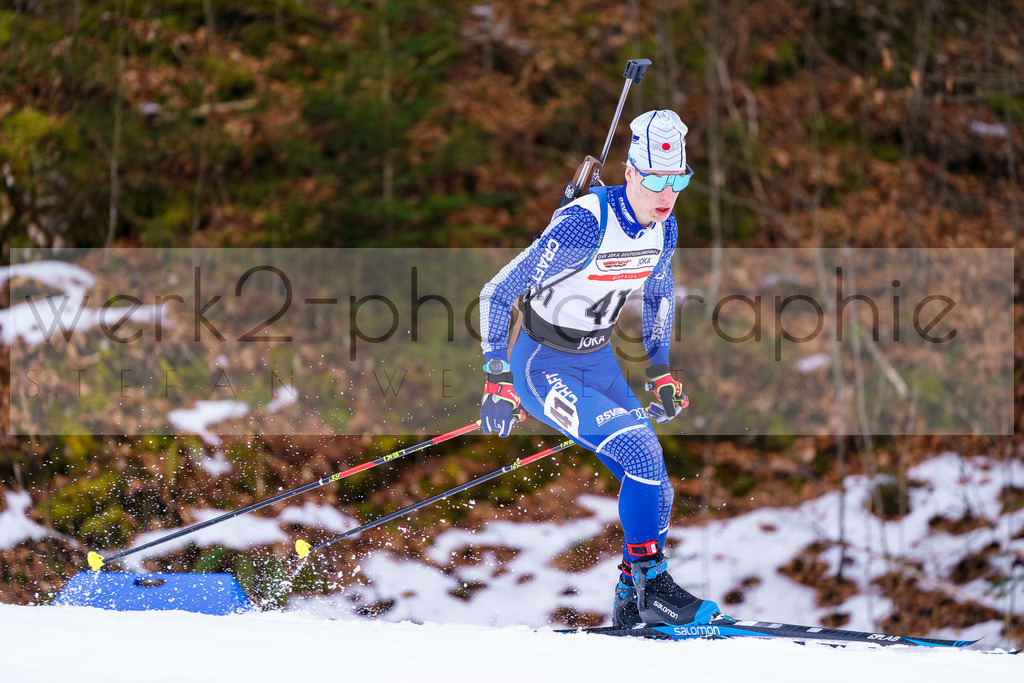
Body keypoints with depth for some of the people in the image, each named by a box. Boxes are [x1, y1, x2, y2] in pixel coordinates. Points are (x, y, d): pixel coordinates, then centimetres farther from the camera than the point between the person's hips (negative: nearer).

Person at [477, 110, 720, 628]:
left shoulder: (663, 229, -5)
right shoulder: (584, 225, -28)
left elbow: (659, 295, 18)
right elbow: (497, 294, -23)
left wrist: (660, 372, 13)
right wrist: (498, 381, -24)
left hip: (599, 363, 7)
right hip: (544, 367, -7)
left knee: (655, 489, 1)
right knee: (642, 453, -25)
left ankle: (631, 605, 19)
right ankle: (652, 585, -15)